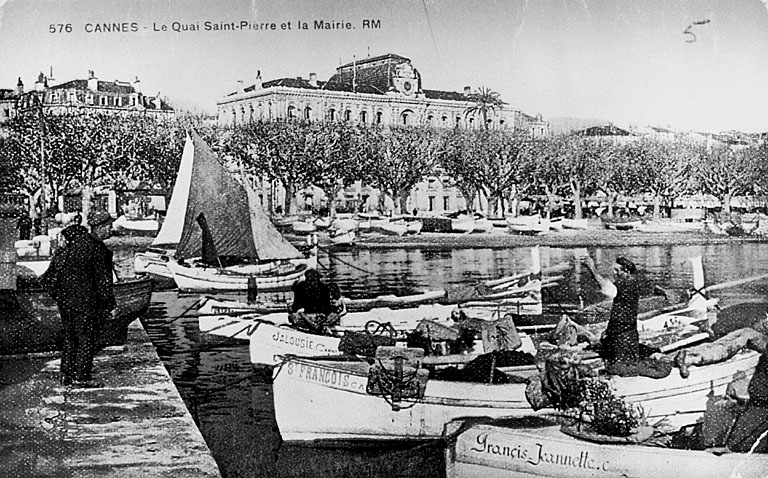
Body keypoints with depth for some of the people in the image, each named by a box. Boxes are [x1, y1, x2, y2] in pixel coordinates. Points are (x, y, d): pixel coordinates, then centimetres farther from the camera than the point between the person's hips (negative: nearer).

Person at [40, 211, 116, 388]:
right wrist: (110, 303, -6)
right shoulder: (97, 249, -16)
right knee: (88, 339, 2)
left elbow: (56, 263, 16)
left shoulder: (76, 240, 8)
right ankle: (82, 377, 5)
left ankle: (67, 375, 22)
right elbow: (103, 278, -13)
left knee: (70, 337, 16)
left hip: (65, 297, 8)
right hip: (84, 299, -8)